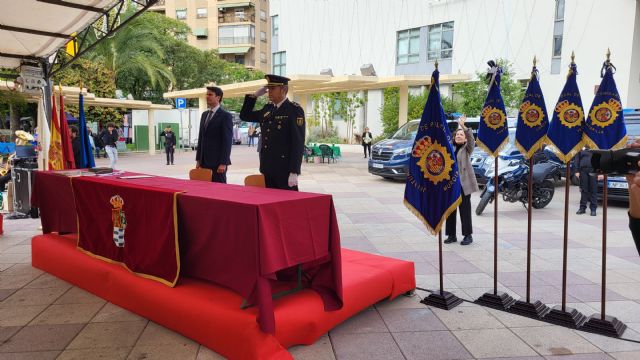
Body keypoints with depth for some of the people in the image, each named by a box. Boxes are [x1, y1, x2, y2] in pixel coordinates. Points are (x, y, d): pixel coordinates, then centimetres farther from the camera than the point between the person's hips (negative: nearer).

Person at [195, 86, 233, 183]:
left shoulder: (225, 116, -7)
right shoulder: (204, 114, 16)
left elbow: (227, 141, -12)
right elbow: (201, 138, 18)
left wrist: (223, 163, -17)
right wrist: (198, 160, 13)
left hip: (218, 162, -6)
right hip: (204, 161, 7)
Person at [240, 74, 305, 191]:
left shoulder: (295, 110, -8)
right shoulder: (267, 109, 12)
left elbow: (298, 143, -14)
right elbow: (245, 116, 23)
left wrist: (294, 172, -19)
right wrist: (254, 95, 9)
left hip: (285, 171, -7)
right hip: (268, 170, 7)